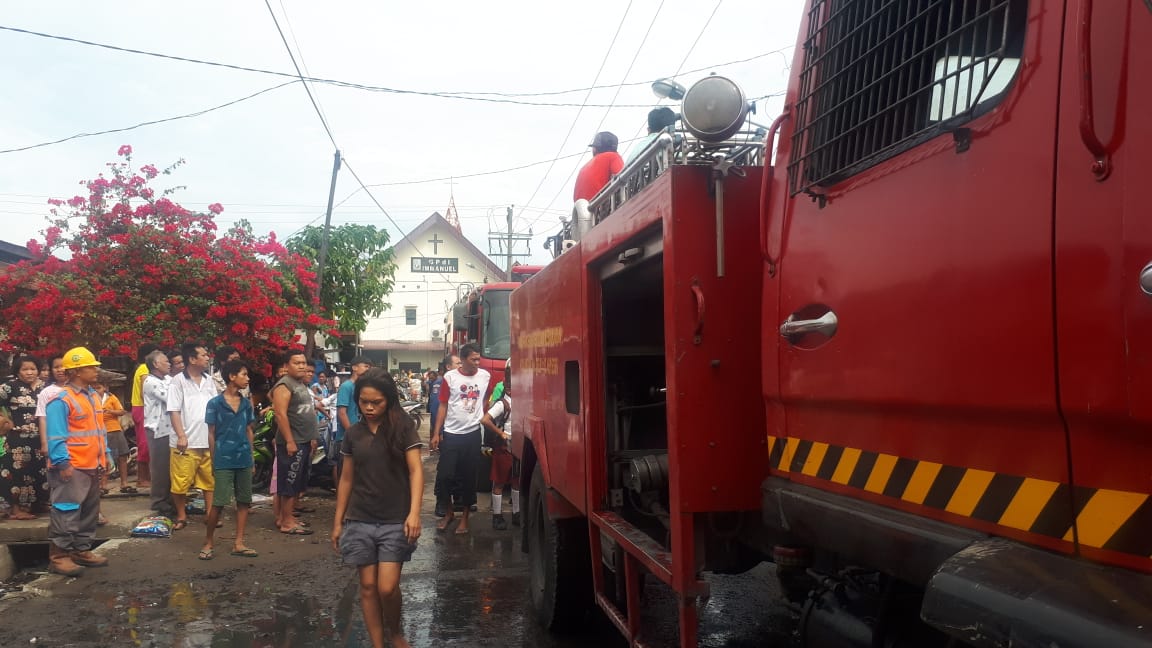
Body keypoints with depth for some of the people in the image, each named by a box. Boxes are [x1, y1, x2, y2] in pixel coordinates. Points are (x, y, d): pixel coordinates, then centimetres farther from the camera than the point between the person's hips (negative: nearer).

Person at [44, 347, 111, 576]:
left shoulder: (93, 397, 13)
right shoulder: (61, 400, -14)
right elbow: (56, 436, -18)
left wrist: (105, 455, 17)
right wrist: (63, 463, -21)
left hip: (91, 466, 9)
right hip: (72, 468, -9)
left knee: (89, 511, 14)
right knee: (66, 511, -6)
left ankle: (82, 550, 24)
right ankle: (58, 556, 0)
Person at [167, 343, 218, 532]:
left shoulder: (209, 381, 10)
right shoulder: (178, 381, -4)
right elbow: (174, 411, -8)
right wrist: (181, 435, -16)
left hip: (208, 441, 5)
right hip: (186, 441, -4)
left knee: (210, 480, 8)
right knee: (181, 482, 2)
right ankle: (181, 517, 16)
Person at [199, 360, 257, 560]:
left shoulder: (246, 403, 8)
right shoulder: (215, 404, -5)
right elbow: (211, 434, -1)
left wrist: (251, 457, 12)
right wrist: (214, 462, -2)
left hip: (244, 460, 5)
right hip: (224, 461, -5)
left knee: (244, 502, 6)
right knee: (219, 503, -3)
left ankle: (238, 543, 15)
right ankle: (208, 543, 14)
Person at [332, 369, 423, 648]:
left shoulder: (403, 428, -6)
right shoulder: (353, 433, 5)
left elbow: (416, 470, -11)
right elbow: (346, 479, 12)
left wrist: (414, 512, -24)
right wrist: (337, 521, 12)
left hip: (395, 521, -3)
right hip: (360, 521, 3)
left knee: (387, 588, -6)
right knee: (368, 586, 6)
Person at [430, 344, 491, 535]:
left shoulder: (485, 376, 0)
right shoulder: (450, 377, -5)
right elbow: (443, 406, -1)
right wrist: (436, 433, -4)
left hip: (473, 433, 1)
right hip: (451, 433, -1)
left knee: (469, 476, 7)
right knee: (446, 475, 3)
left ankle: (465, 516, 20)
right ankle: (448, 512, 23)